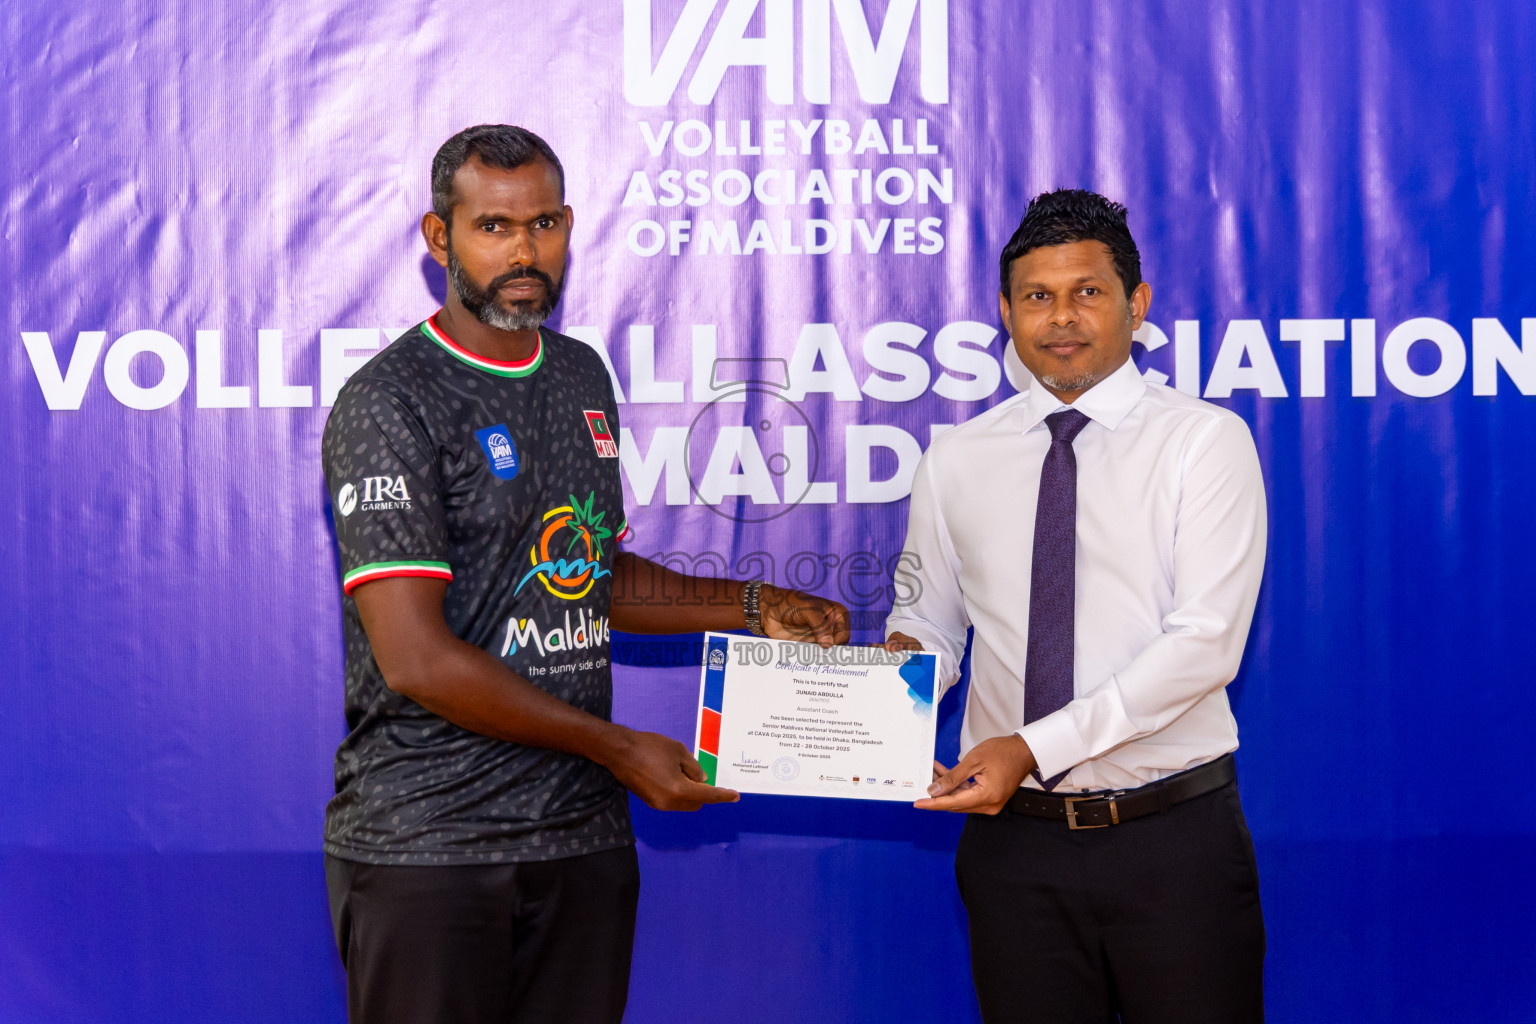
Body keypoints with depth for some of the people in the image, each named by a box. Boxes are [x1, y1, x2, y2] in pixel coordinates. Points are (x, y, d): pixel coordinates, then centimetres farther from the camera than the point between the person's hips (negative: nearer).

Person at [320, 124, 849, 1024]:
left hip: (585, 835, 6)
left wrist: (754, 607, 13)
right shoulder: (391, 404, -11)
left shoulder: (582, 376, 13)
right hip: (427, 842, -6)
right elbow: (416, 659, -17)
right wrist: (619, 749, -13)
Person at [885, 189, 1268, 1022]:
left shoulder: (1205, 441, -4)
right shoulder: (955, 460, 8)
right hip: (1014, 839, 3)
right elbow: (928, 622, 13)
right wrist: (901, 661, -12)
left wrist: (1035, 746, -19)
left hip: (1175, 837, -2)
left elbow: (1206, 642, -13)